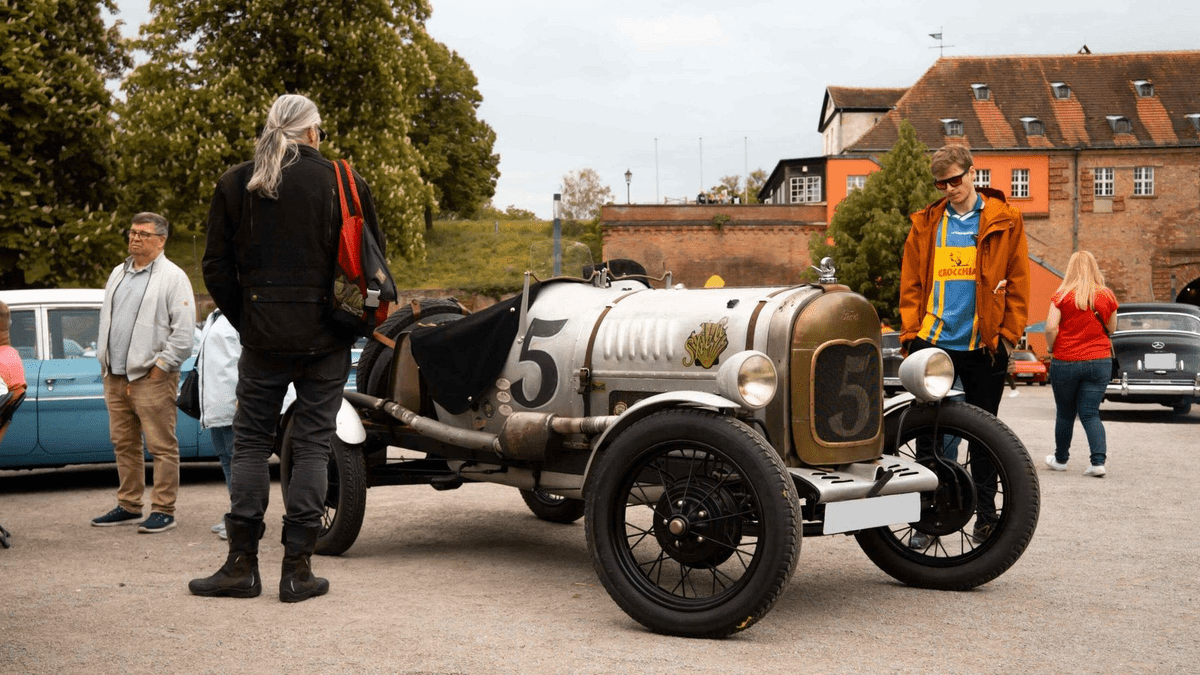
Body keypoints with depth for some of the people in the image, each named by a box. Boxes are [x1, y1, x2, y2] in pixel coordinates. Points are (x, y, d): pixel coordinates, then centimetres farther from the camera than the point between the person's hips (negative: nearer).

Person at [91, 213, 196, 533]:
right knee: (124, 444, 13)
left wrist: (160, 367, -12)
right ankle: (128, 505, 23)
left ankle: (163, 510, 1)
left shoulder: (173, 277, -5)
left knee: (161, 446, -4)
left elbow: (184, 331, -10)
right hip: (115, 376, 7)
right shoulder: (118, 274, 18)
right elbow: (106, 320, 24)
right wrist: (104, 360, 15)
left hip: (151, 378, -7)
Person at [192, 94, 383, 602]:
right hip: (327, 337, -1)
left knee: (251, 440, 10)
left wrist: (245, 322, 12)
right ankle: (298, 569, 5)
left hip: (263, 335, 1)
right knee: (313, 444, 4)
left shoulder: (235, 185, 4)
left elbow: (217, 268, 4)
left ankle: (242, 565, 10)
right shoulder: (344, 183, 0)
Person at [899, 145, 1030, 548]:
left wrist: (1007, 335, -5)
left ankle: (986, 515, 18)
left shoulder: (1005, 222, 2)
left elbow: (1017, 284, 1)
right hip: (934, 341, 2)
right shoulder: (926, 224, 8)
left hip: (984, 346, -2)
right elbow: (910, 284, 8)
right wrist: (911, 333, -1)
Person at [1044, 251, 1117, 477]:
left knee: (1065, 413, 12)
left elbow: (1050, 327, -14)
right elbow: (1111, 328, 11)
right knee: (1090, 414, 4)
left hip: (1065, 362, -2)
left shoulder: (1062, 295, -8)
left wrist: (1051, 349, 1)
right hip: (1100, 361, 2)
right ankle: (1098, 461, -11)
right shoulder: (1107, 296, 1)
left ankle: (1061, 459, 25)